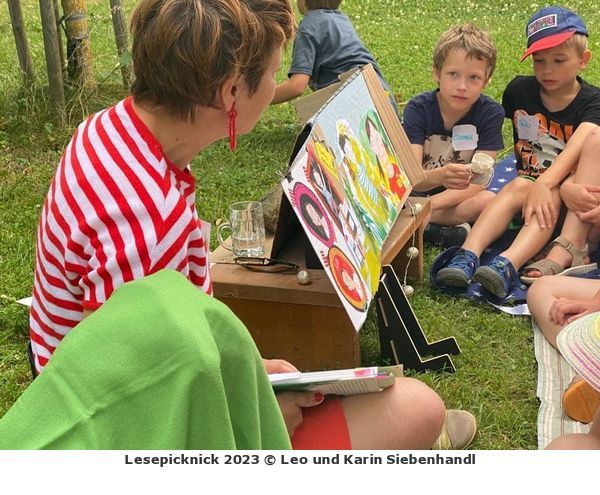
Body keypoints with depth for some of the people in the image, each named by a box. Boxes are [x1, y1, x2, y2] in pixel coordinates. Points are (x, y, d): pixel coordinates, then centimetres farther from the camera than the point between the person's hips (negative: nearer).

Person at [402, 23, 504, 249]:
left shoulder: (490, 113, -10)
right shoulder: (418, 108, -13)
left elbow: (478, 181, -15)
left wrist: (429, 205, -28)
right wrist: (440, 176, -47)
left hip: (461, 197, 1)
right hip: (417, 194, -1)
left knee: (490, 201, -32)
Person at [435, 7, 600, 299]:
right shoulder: (519, 90, 5)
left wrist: (544, 183, -42)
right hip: (529, 178, 3)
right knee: (517, 188, -30)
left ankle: (507, 265, -56)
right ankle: (467, 257, -49)